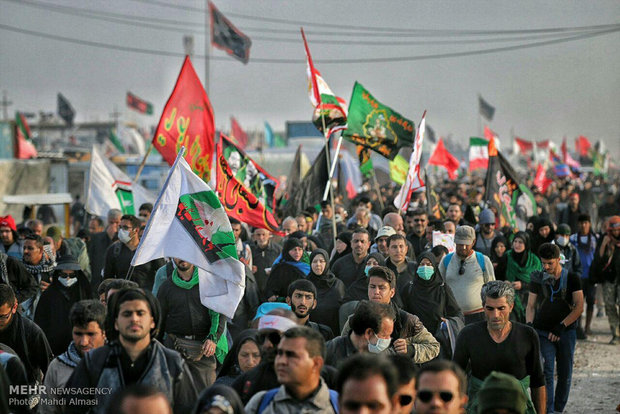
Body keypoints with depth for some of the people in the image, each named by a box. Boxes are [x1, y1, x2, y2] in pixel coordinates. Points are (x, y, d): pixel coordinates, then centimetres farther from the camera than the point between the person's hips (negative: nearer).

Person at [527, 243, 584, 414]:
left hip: (566, 332, 0)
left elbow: (579, 307, -4)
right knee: (547, 372, -13)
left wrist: (561, 326, -13)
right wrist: (529, 325, -11)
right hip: (543, 332, 0)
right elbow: (531, 306, 7)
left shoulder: (572, 278, 1)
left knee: (565, 374, 5)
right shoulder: (538, 279, 7)